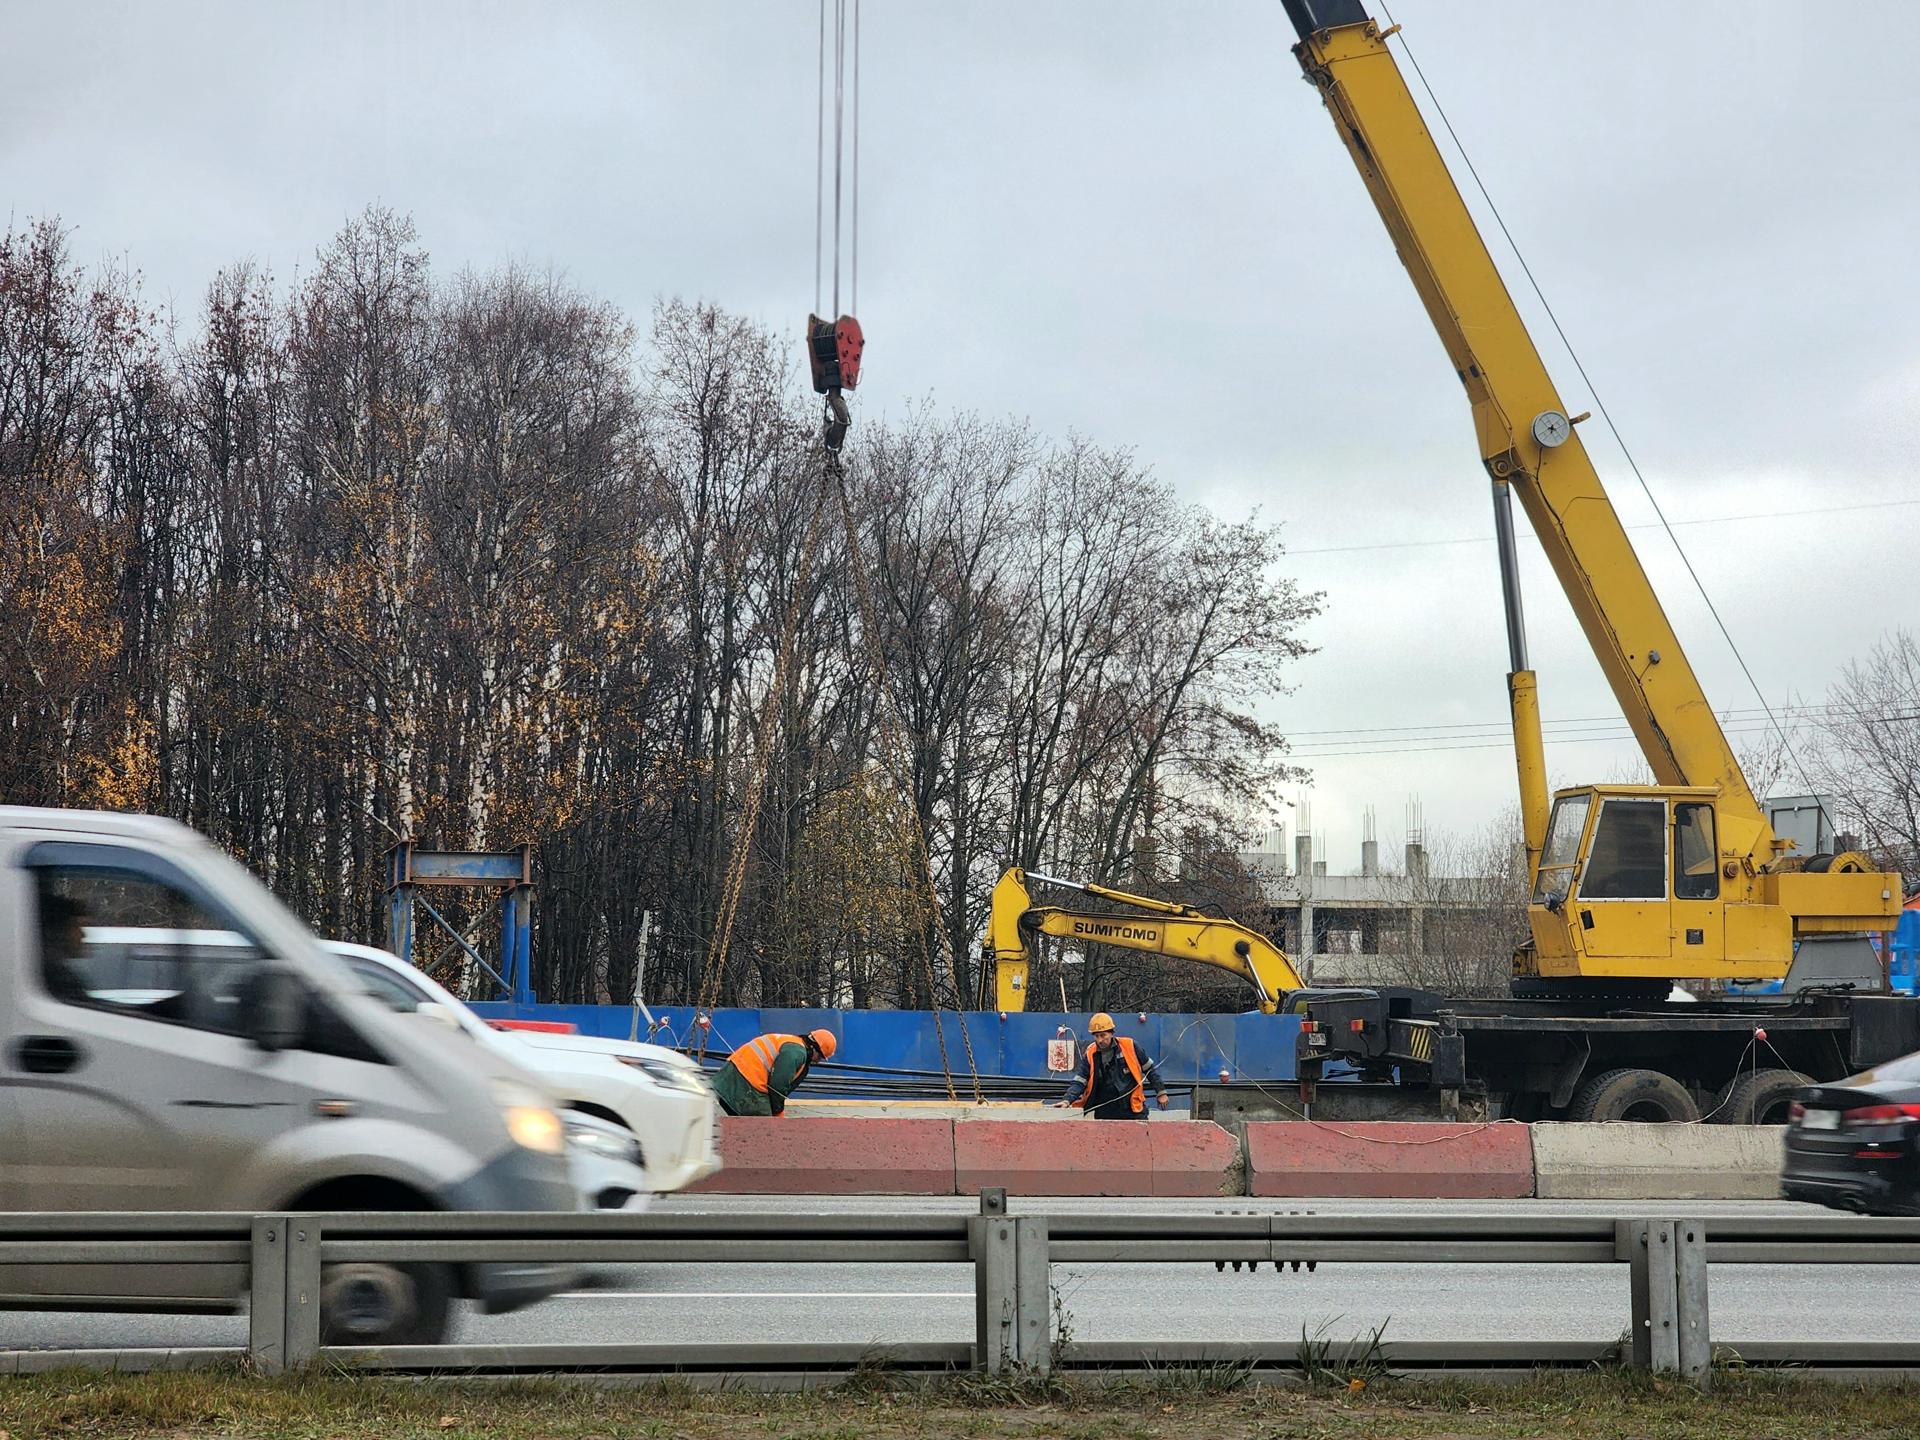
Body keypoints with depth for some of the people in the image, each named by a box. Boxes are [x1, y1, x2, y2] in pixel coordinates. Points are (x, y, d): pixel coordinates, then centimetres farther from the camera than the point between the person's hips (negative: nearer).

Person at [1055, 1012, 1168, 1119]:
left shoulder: (1129, 1046, -4)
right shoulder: (1090, 1055, -2)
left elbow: (1150, 1069, 7)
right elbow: (1079, 1082, -6)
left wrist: (1161, 1092, 6)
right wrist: (1068, 1100, -23)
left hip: (1133, 1110, -1)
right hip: (1104, 1115, 1)